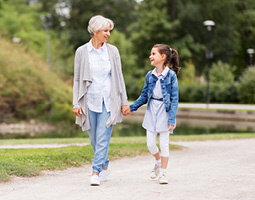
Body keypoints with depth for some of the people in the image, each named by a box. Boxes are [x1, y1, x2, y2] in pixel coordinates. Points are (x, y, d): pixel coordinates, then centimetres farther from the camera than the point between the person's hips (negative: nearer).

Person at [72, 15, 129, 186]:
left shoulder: (112, 51, 3)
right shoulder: (81, 52, 1)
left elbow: (119, 77, 7)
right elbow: (77, 79, 4)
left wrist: (124, 101, 5)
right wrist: (76, 104, -2)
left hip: (108, 101, -1)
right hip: (90, 101, 1)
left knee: (103, 138, -9)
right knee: (94, 139, 9)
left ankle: (96, 173, -8)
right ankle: (105, 167, 29)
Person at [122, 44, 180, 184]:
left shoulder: (171, 75, -10)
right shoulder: (150, 75, 4)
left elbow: (174, 99, -11)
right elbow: (144, 96, 13)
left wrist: (171, 120, -16)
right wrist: (131, 107, 4)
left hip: (165, 111, -4)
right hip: (151, 111, 4)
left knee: (164, 143, 1)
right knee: (150, 143, 5)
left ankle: (162, 173, 12)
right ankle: (158, 162, 35)